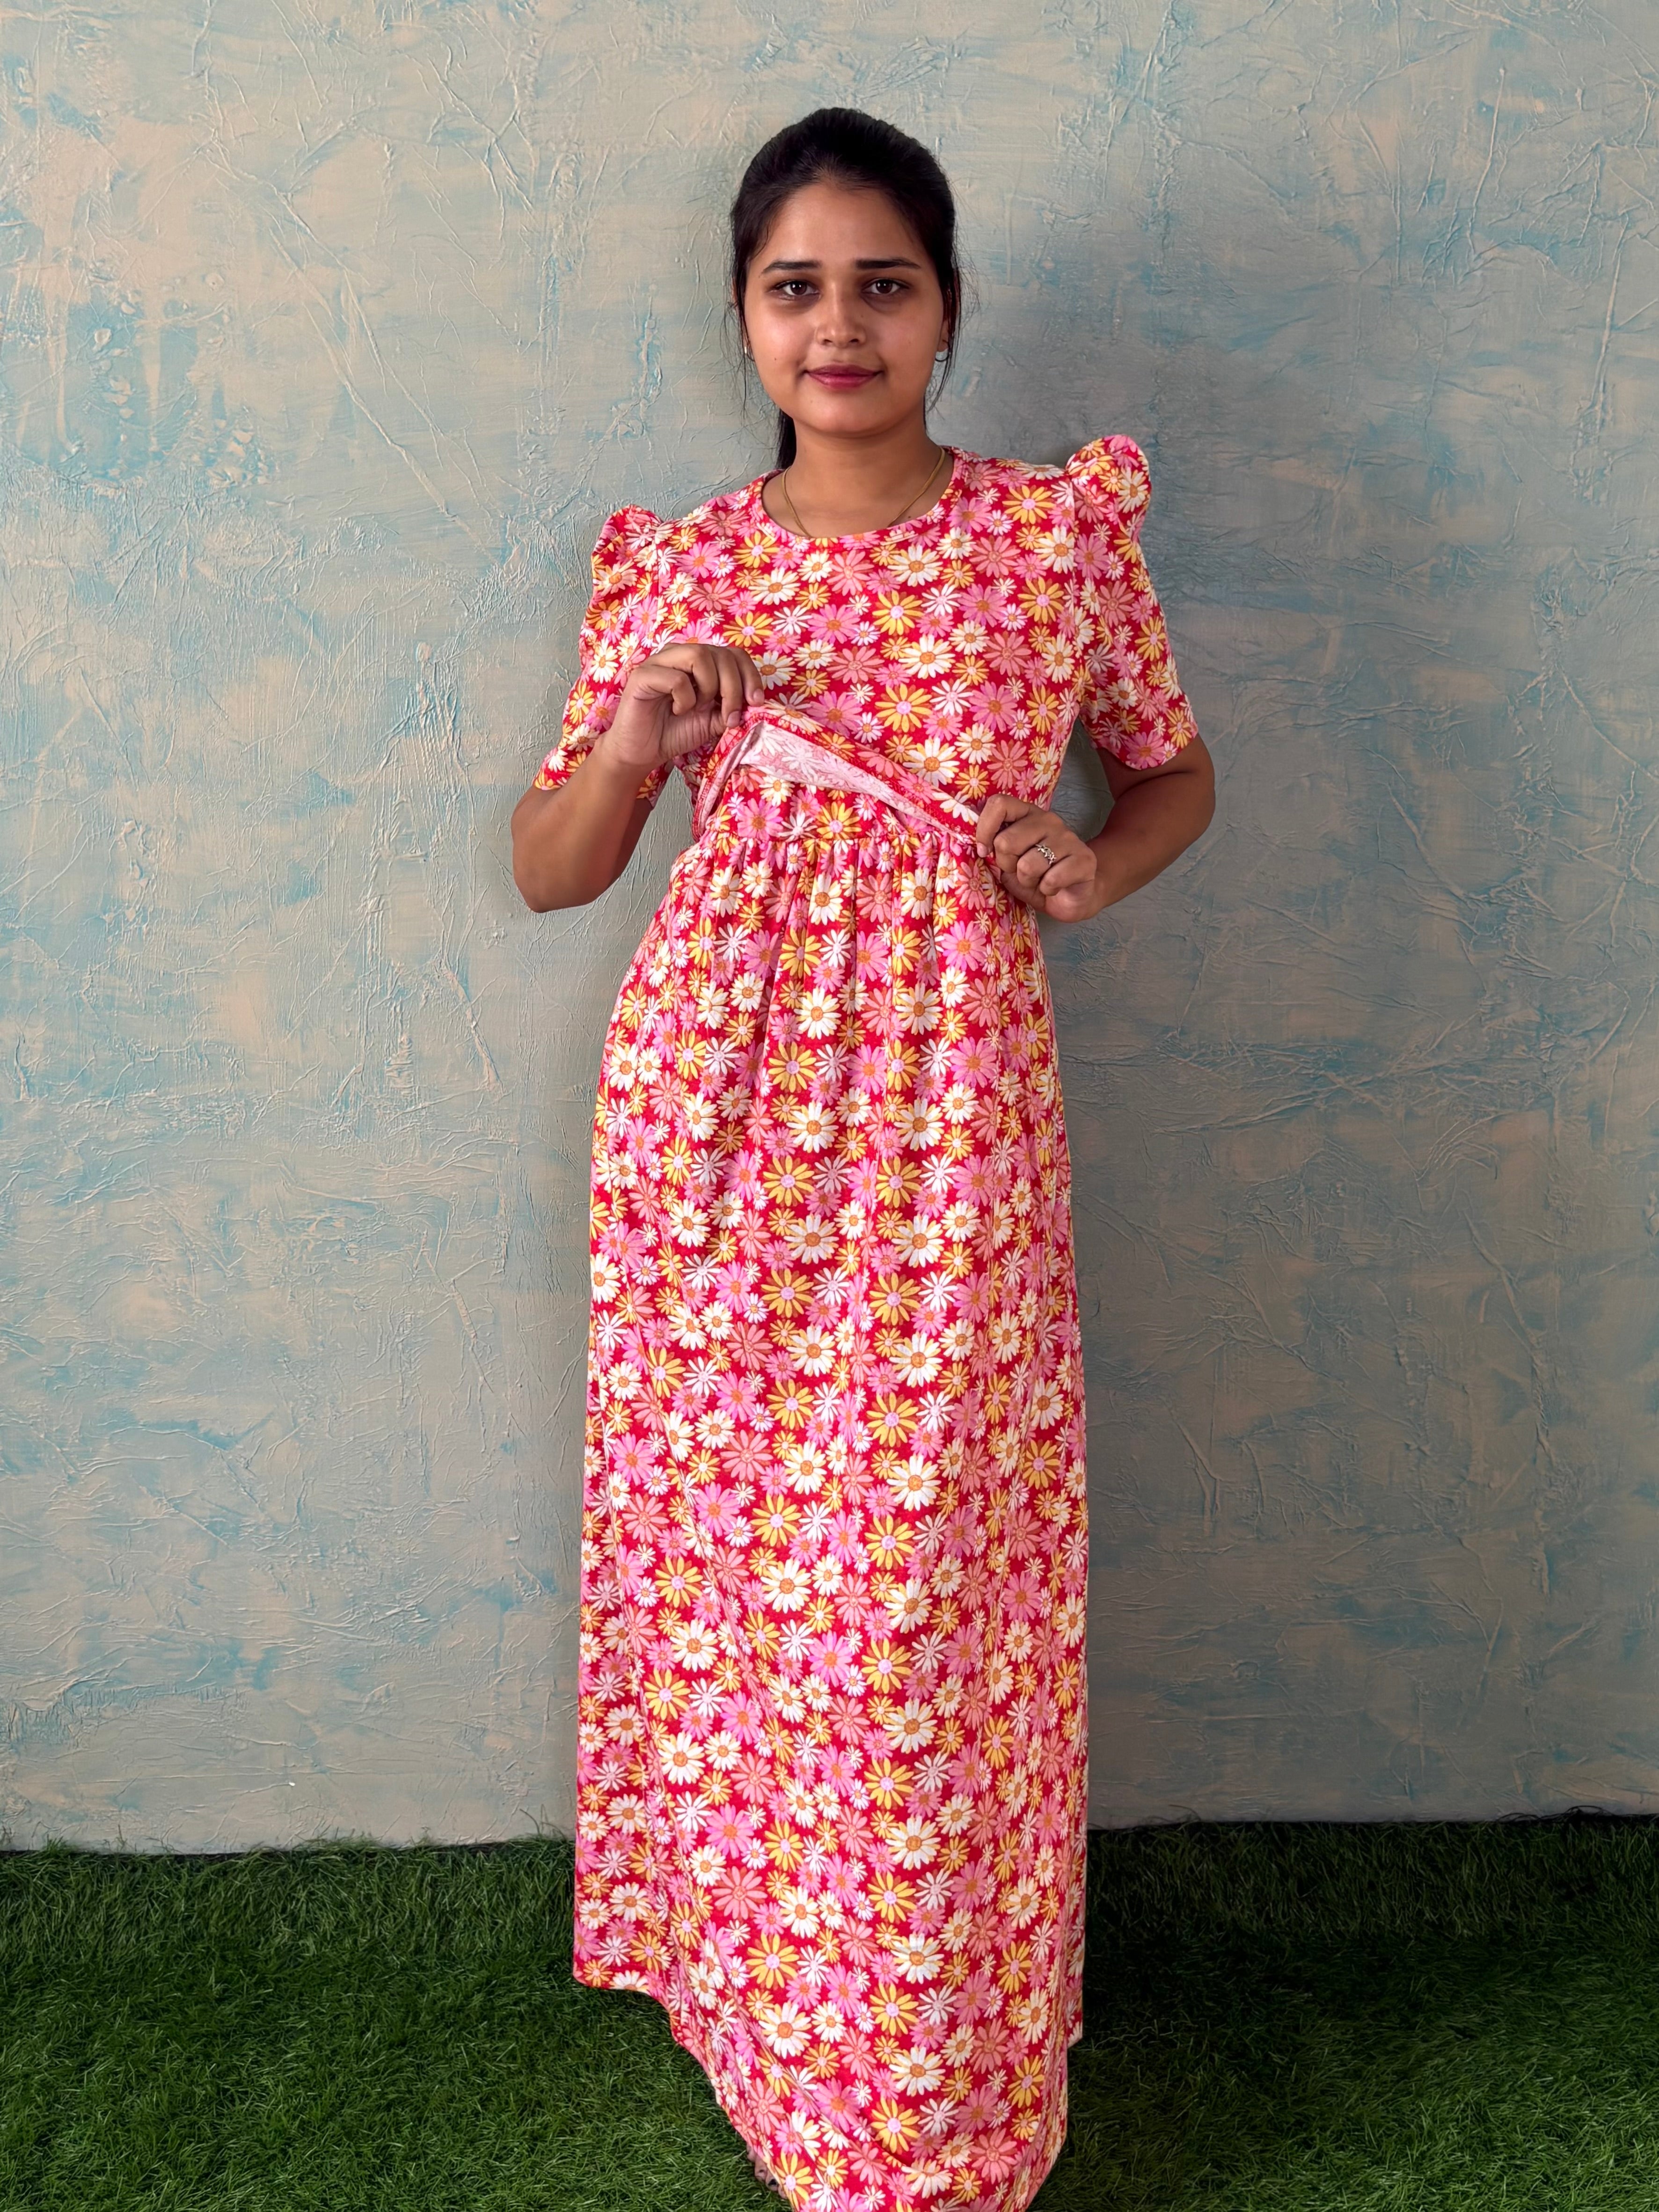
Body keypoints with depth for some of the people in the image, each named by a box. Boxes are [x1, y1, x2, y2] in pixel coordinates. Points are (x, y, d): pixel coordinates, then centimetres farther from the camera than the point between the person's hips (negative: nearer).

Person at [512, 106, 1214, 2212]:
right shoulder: (674, 569, 5)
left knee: (923, 1580, 4)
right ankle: (750, 1953, 35)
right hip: (714, 1105, 2)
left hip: (946, 1108, -1)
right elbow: (546, 870, 8)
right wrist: (634, 745, -11)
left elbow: (1176, 771, 16)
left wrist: (1095, 867, -5)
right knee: (724, 1545, 9)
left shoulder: (1059, 533, 3)